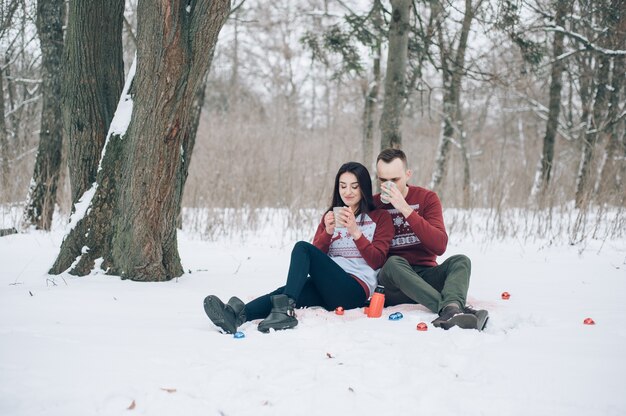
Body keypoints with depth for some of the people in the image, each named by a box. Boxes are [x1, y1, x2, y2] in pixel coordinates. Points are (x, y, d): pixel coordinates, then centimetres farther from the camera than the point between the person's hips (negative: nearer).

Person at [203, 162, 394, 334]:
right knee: (286, 291, -29)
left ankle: (284, 310, -45)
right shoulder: (331, 216, 25)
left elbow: (377, 261, 0)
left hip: (356, 289, -4)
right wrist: (328, 232, -4)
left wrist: (356, 232, -12)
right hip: (327, 288, 4)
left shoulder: (380, 217, 11)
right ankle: (237, 316, -55)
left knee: (302, 248, -26)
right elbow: (317, 255, 15)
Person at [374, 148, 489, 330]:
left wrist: (406, 210, -18)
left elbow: (440, 246, -13)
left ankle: (450, 310, -56)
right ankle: (452, 310, -50)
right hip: (391, 280, -1)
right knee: (394, 262, -33)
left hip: (425, 275, 2)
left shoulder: (427, 198, 4)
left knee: (460, 260, -24)